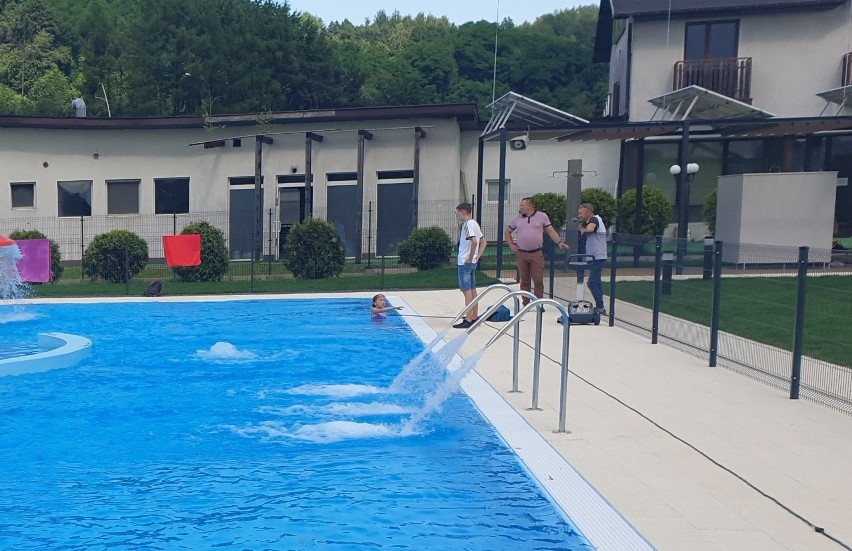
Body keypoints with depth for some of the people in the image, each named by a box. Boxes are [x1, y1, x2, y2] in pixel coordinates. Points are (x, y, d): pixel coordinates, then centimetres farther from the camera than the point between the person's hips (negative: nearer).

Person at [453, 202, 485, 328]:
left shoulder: (468, 224, -15)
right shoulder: (474, 223, 14)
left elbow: (474, 241, -29)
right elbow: (483, 242, 19)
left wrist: (470, 257, -20)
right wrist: (477, 256, 13)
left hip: (465, 262, -10)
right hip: (473, 262, 10)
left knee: (467, 291, -8)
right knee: (472, 290, 13)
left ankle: (468, 320, -7)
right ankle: (474, 317, 19)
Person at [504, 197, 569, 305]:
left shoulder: (542, 216, 3)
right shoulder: (517, 218, 10)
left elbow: (551, 231, 4)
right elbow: (507, 232, 19)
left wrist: (559, 242, -8)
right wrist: (511, 245, 8)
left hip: (536, 254, -2)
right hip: (521, 254, 2)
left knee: (538, 281, -3)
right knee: (524, 281, 7)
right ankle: (526, 304, 15)